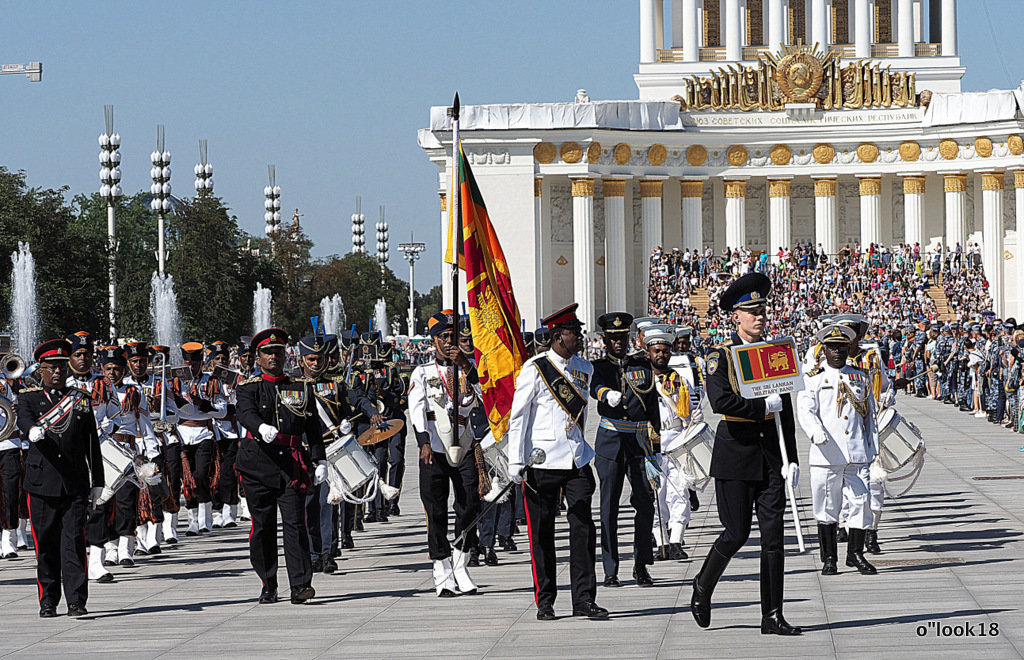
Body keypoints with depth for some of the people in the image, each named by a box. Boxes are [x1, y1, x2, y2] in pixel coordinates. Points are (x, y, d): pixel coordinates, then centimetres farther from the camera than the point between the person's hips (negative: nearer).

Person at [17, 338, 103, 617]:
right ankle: (48, 602, 12)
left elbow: (92, 444, 15)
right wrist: (33, 430, -41)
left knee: (74, 542, -6)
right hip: (42, 485, -1)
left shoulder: (81, 400, 14)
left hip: (75, 485, 1)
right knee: (46, 545, 3)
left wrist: (97, 482, 12)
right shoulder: (29, 398, 7)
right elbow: (23, 419, -16)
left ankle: (76, 601, -8)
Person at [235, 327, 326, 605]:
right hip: (258, 464, 0)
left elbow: (313, 427, 15)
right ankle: (268, 587, 12)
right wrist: (262, 428, -36)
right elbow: (245, 414, -14)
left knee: (295, 524, -8)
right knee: (263, 526, 4)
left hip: (292, 464, 0)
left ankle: (300, 584, -12)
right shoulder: (249, 388, 7)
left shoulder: (301, 388, 14)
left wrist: (320, 461, 6)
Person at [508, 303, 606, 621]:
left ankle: (584, 599, 3)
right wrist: (516, 461, -10)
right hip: (543, 460, -5)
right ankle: (545, 602, 10)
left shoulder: (584, 369, 10)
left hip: (577, 460, 5)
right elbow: (518, 416, -6)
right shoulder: (535, 369, -8)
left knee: (583, 529, 0)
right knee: (542, 532, 3)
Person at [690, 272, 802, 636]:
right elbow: (721, 402, -19)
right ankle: (703, 586, 23)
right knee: (737, 533, -4)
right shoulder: (721, 356, -4)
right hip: (736, 452, -4)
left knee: (773, 535, -1)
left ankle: (772, 616, 1)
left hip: (770, 455, 4)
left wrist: (792, 458, 5)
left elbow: (785, 411, 11)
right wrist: (763, 406, -16)